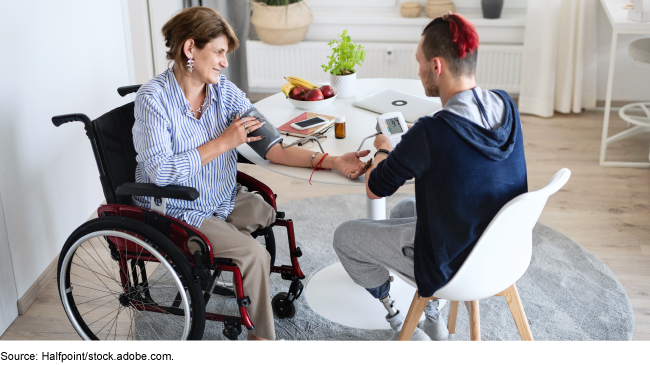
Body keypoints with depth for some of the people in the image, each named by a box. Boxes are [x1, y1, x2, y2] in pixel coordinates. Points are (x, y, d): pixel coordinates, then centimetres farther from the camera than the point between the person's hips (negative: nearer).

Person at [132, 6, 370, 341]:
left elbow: (272, 147, -9)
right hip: (177, 211, -6)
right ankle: (261, 337, -2)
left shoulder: (224, 91, -1)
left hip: (225, 200, 6)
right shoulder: (153, 98, -16)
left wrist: (332, 161, -22)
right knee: (254, 254, -20)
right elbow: (161, 172, -24)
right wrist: (223, 143, -21)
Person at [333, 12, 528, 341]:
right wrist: (403, 150, 7)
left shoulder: (431, 133, -31)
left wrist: (384, 150, 5)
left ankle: (399, 323, 25)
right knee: (405, 210, 31)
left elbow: (374, 189, -14)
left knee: (345, 237, 11)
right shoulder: (506, 106, -10)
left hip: (455, 265, -7)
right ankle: (432, 317, 35)